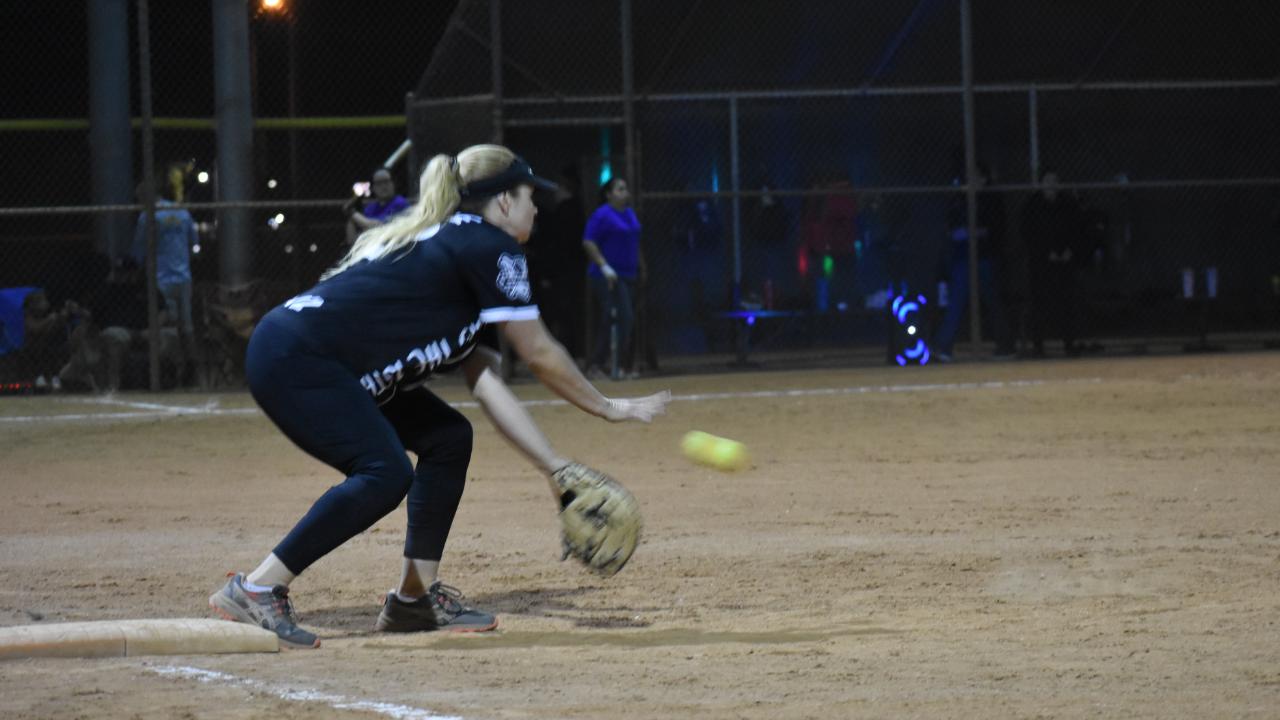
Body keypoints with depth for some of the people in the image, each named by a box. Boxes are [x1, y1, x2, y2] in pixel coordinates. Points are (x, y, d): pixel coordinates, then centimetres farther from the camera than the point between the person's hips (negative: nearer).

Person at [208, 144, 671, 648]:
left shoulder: (450, 244, 22)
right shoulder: (489, 246, -5)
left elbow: (483, 380, 19)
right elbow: (540, 355, -1)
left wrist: (556, 468, 16)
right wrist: (606, 407, 12)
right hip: (291, 356, -10)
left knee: (447, 438, 12)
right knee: (384, 474, -21)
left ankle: (415, 598, 14)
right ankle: (256, 589, -18)